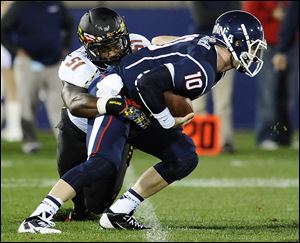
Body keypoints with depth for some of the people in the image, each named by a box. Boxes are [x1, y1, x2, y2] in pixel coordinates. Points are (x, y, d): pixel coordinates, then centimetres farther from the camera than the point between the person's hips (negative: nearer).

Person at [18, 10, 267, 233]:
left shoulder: (204, 43, 7)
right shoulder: (202, 73, -23)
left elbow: (158, 41, 20)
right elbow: (149, 84, -30)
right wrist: (170, 123, -16)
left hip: (137, 113, 11)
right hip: (114, 96, -11)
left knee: (184, 158, 6)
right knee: (104, 162, -30)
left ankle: (118, 213, 5)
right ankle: (38, 218, -31)